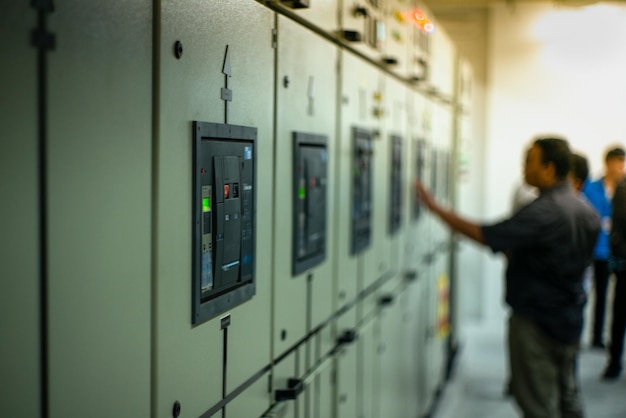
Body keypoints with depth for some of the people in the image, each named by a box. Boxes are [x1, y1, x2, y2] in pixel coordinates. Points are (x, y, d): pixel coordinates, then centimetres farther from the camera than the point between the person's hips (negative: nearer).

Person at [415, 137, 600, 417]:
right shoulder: (587, 211, 4)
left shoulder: (542, 212, -25)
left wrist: (436, 208, -21)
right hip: (569, 318, 9)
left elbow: (487, 236, -28)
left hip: (536, 321, -9)